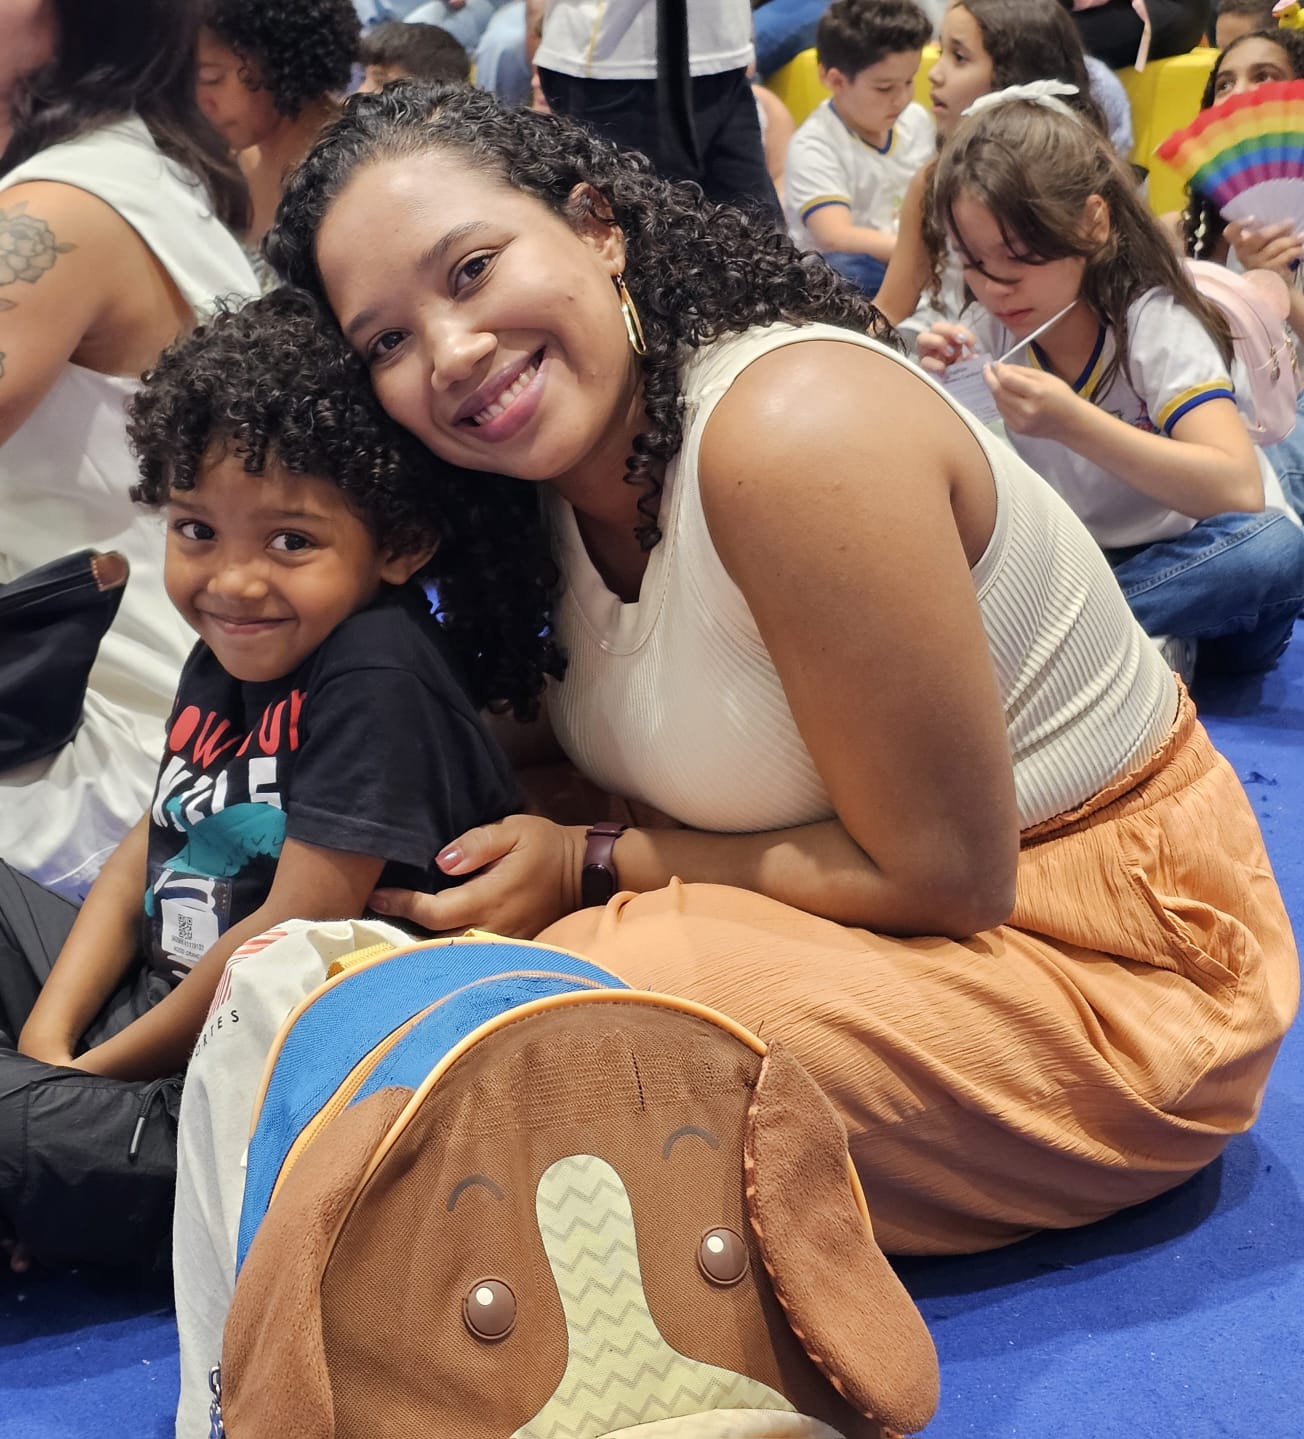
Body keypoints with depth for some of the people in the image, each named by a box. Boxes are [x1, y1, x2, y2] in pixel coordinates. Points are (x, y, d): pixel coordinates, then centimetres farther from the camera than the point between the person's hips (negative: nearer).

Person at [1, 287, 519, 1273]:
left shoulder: (375, 684, -22)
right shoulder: (229, 656, 6)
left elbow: (294, 933, -22)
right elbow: (150, 851, 11)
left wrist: (99, 1068, -12)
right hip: (158, 996, 10)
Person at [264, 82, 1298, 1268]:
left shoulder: (791, 434, -28)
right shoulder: (559, 475, -3)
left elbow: (943, 876, -24)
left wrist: (594, 867, -18)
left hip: (1116, 959, -7)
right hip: (880, 894, 8)